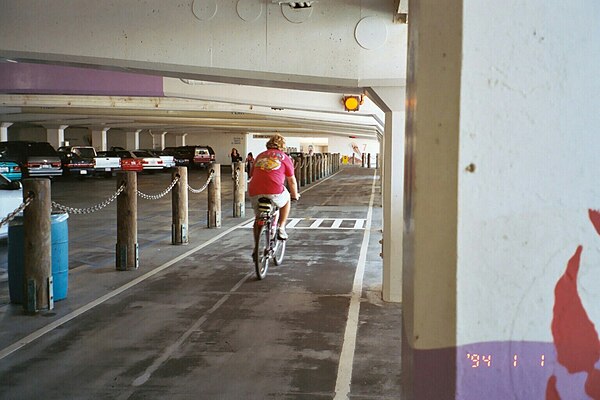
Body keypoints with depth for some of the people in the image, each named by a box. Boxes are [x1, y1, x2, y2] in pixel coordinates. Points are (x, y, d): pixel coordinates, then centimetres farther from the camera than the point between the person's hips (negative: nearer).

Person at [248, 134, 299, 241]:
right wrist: (295, 195, 37)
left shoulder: (260, 156, 25)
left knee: (258, 218, 22)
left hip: (254, 192, 3)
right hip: (275, 192, -3)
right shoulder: (284, 157, 14)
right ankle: (281, 227, 22)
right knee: (286, 199, 29)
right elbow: (292, 181, 20)